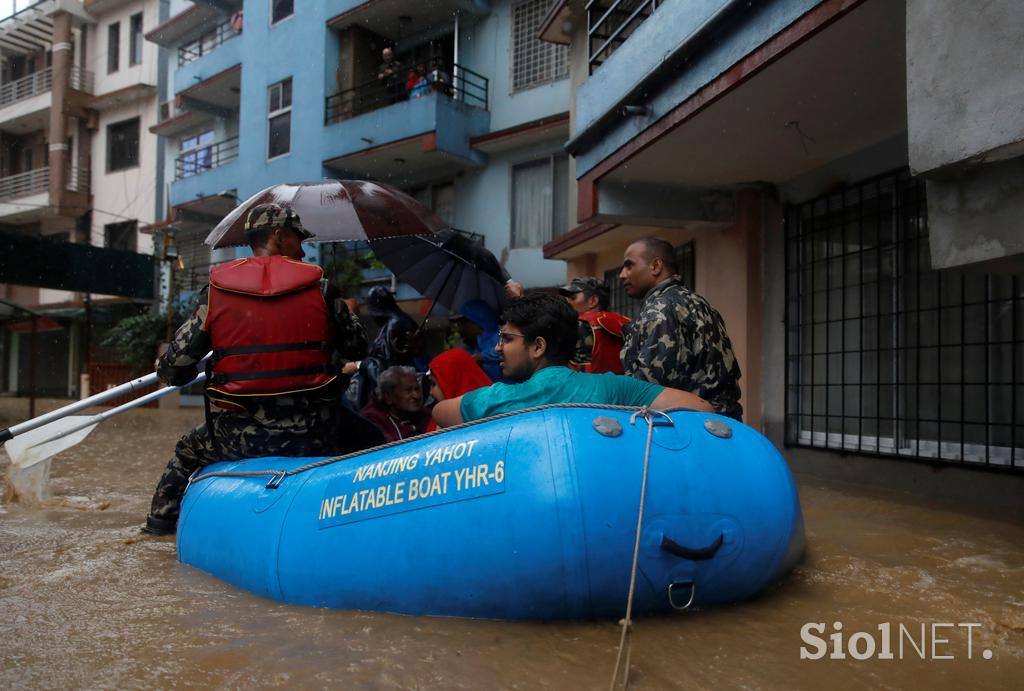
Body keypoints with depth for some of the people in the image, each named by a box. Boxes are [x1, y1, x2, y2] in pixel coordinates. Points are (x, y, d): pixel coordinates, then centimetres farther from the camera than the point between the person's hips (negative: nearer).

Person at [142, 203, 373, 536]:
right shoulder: (321, 288, -1)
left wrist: (167, 371, 27)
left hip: (240, 436, 1)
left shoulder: (215, 293, 0)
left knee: (186, 452, 33)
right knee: (366, 436, 28)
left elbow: (172, 370, 2)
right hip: (312, 434, -1)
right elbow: (356, 347, 10)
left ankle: (160, 522, 44)